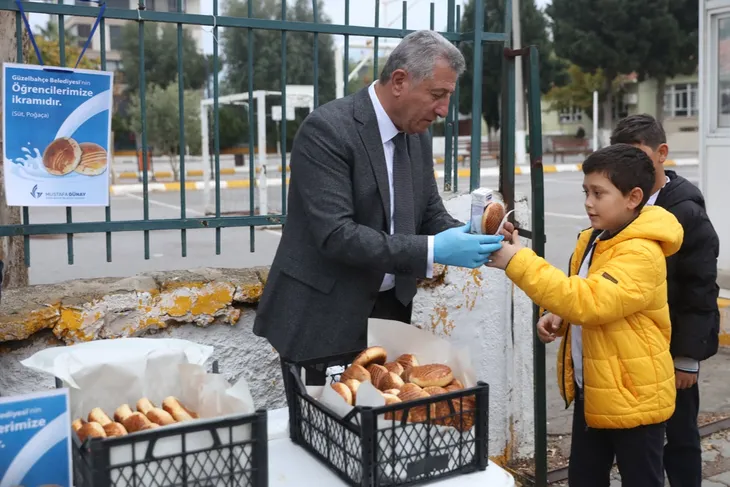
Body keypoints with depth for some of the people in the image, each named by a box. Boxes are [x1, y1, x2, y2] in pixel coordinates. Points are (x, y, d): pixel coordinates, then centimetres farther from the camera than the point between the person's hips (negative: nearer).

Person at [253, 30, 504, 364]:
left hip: (389, 310, 7)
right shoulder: (326, 130, -19)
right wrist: (432, 250, -28)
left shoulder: (417, 134, 4)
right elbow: (335, 235, -26)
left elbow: (430, 213, 11)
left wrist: (466, 237, -11)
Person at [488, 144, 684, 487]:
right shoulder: (592, 239, 5)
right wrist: (558, 317, -1)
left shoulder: (641, 253, -23)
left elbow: (589, 301, -36)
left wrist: (518, 262, -37)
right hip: (591, 391, 9)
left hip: (632, 397, -8)